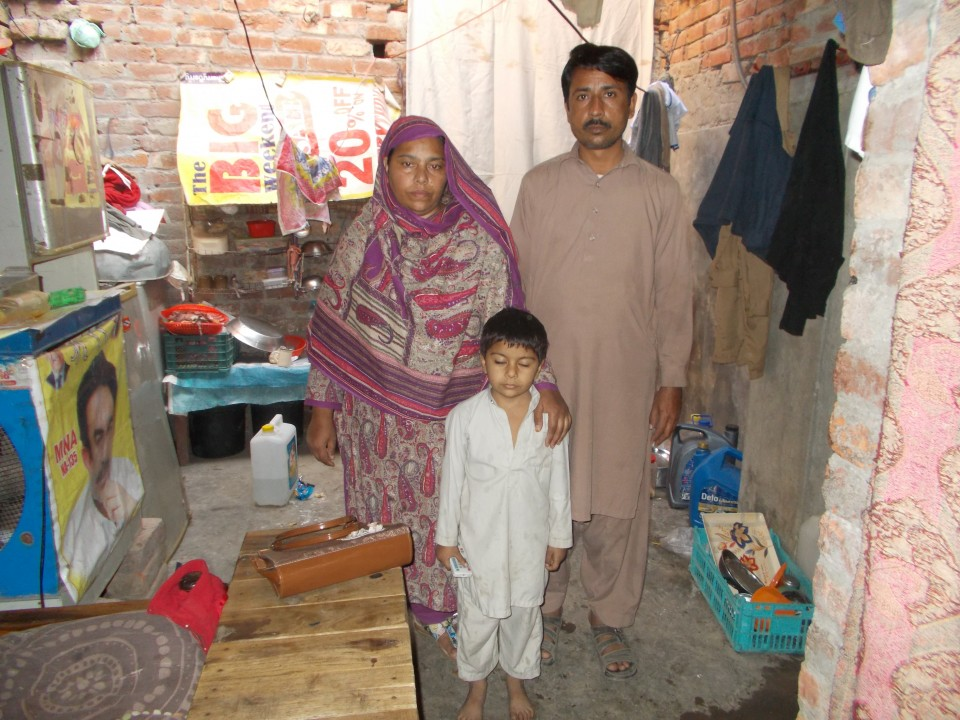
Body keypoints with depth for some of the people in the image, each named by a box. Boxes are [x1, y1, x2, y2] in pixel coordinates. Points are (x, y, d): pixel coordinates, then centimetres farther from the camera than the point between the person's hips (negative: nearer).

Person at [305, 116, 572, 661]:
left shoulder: (477, 241, -11)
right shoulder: (366, 231, -5)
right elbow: (332, 320, -1)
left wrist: (544, 384, -27)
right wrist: (323, 408, -1)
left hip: (446, 420, -1)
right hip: (373, 415, 2)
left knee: (444, 519, 14)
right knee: (380, 517, 18)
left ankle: (440, 611, 42)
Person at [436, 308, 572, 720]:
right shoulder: (464, 416, -16)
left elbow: (558, 482, -2)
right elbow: (452, 480, -7)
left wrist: (559, 536, 4)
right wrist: (446, 538, -1)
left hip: (530, 539, 1)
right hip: (479, 538, -1)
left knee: (524, 613, 21)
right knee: (477, 616, 17)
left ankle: (517, 682, 47)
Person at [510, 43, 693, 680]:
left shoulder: (660, 191, 0)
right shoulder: (538, 185, 1)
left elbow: (675, 293, 1)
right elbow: (515, 283, 3)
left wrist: (673, 380, -1)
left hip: (626, 379, 0)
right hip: (546, 374, 1)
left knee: (618, 506, 12)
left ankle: (611, 620, 36)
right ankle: (545, 610, 36)